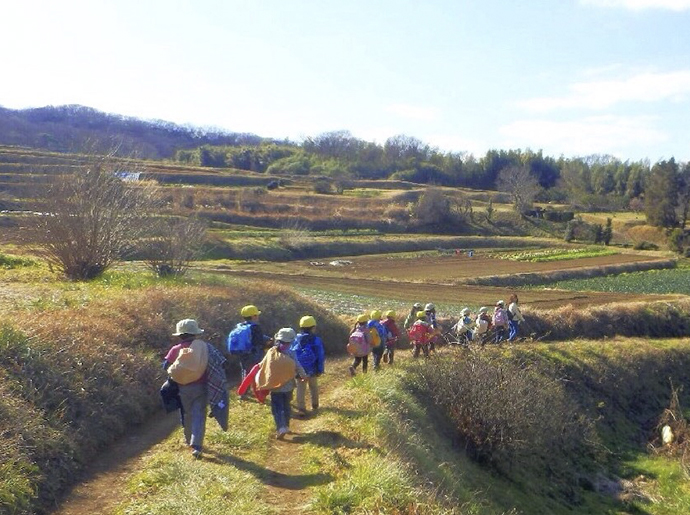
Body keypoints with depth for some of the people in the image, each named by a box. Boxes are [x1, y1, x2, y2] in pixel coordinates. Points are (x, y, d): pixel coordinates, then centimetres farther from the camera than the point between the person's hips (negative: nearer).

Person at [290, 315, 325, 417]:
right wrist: (320, 370, -3)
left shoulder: (296, 340, -5)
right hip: (312, 370, -1)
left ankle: (301, 409, 0)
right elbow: (321, 356, -11)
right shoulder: (316, 340, -13)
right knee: (313, 387, 21)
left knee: (300, 389, 5)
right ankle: (315, 405, 35)